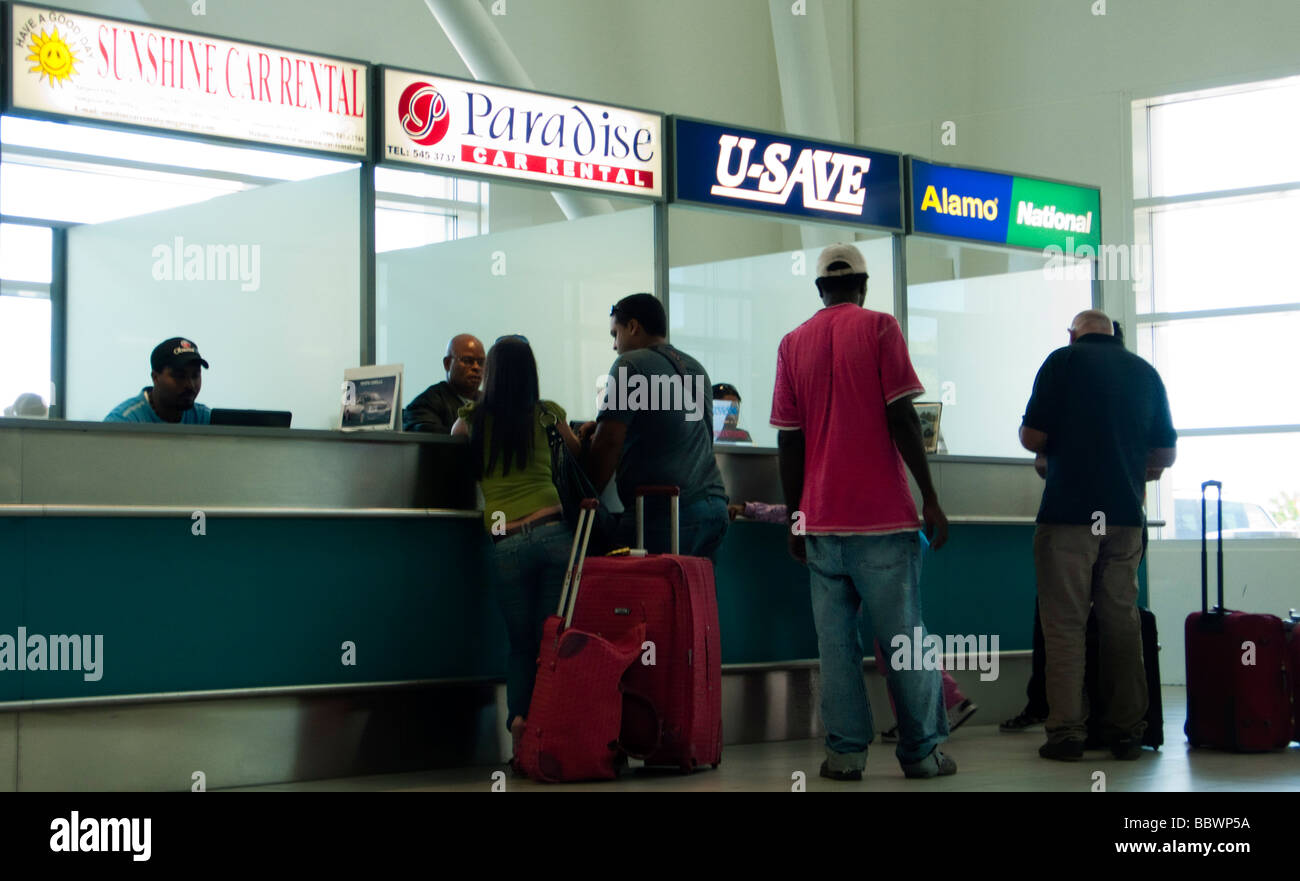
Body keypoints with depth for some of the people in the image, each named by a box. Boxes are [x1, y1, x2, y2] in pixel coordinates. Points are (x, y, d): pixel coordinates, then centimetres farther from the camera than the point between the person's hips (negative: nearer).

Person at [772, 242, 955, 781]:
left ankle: (845, 752, 2)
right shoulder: (879, 328, 0)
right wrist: (930, 499, -4)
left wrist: (796, 519, 12)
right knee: (903, 635, 3)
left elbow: (789, 439, 7)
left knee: (836, 639, 4)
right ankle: (922, 752, 7)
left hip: (821, 519, 3)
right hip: (883, 514, -3)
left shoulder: (793, 343, 9)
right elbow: (901, 417, -8)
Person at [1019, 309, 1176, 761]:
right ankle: (1127, 730, 11)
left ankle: (1067, 730, -3)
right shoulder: (1145, 372, 11)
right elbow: (1165, 455, 11)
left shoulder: (1064, 360, -2)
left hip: (1069, 512, -4)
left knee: (1065, 623, -1)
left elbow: (1033, 438, -6)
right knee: (1122, 622, 9)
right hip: (1125, 515, 4)